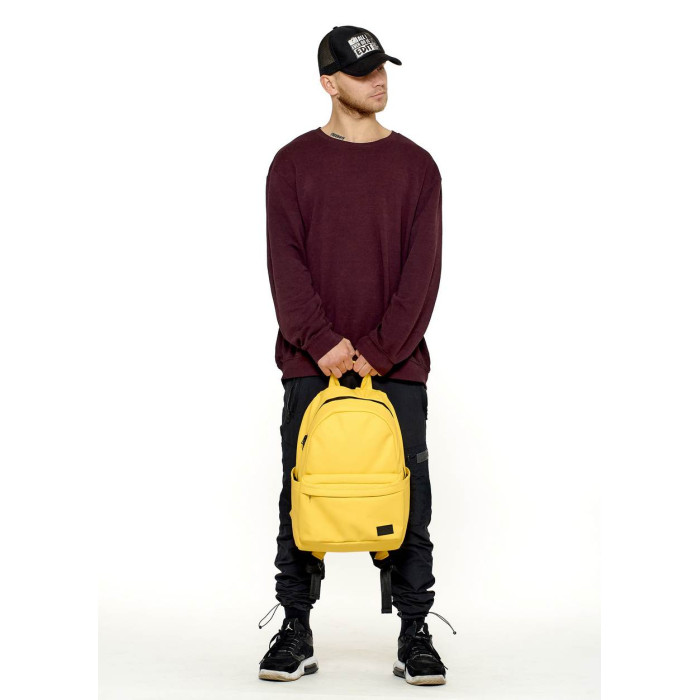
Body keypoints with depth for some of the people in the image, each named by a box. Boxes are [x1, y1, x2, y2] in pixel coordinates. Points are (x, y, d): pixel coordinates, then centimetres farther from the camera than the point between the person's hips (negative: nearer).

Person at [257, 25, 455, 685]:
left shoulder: (415, 164, 7)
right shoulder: (293, 163, 6)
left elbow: (422, 269, -1)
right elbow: (285, 262, -3)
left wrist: (378, 351, -11)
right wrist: (323, 341, -15)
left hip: (398, 364, 1)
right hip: (310, 364, 0)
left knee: (408, 499, 2)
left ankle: (415, 634, 12)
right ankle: (296, 631, 14)